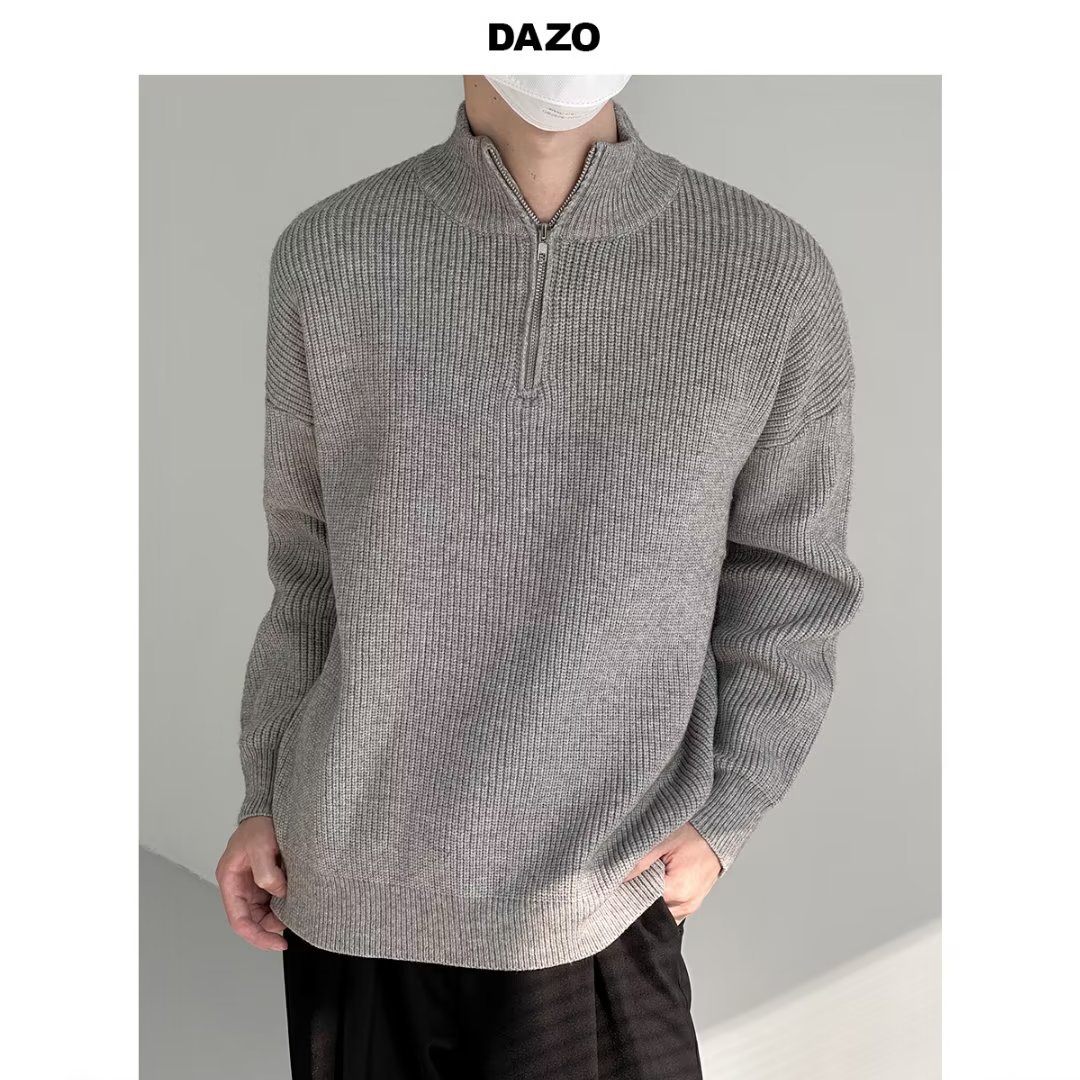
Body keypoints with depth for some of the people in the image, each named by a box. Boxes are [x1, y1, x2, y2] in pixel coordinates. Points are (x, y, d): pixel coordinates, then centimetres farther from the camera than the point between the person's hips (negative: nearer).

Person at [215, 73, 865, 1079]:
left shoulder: (770, 270, -6)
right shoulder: (328, 252, -3)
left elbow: (789, 581, 2)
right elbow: (310, 559, 6)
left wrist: (725, 812, -6)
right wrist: (267, 793, 8)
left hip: (597, 886, -1)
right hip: (355, 870, 2)